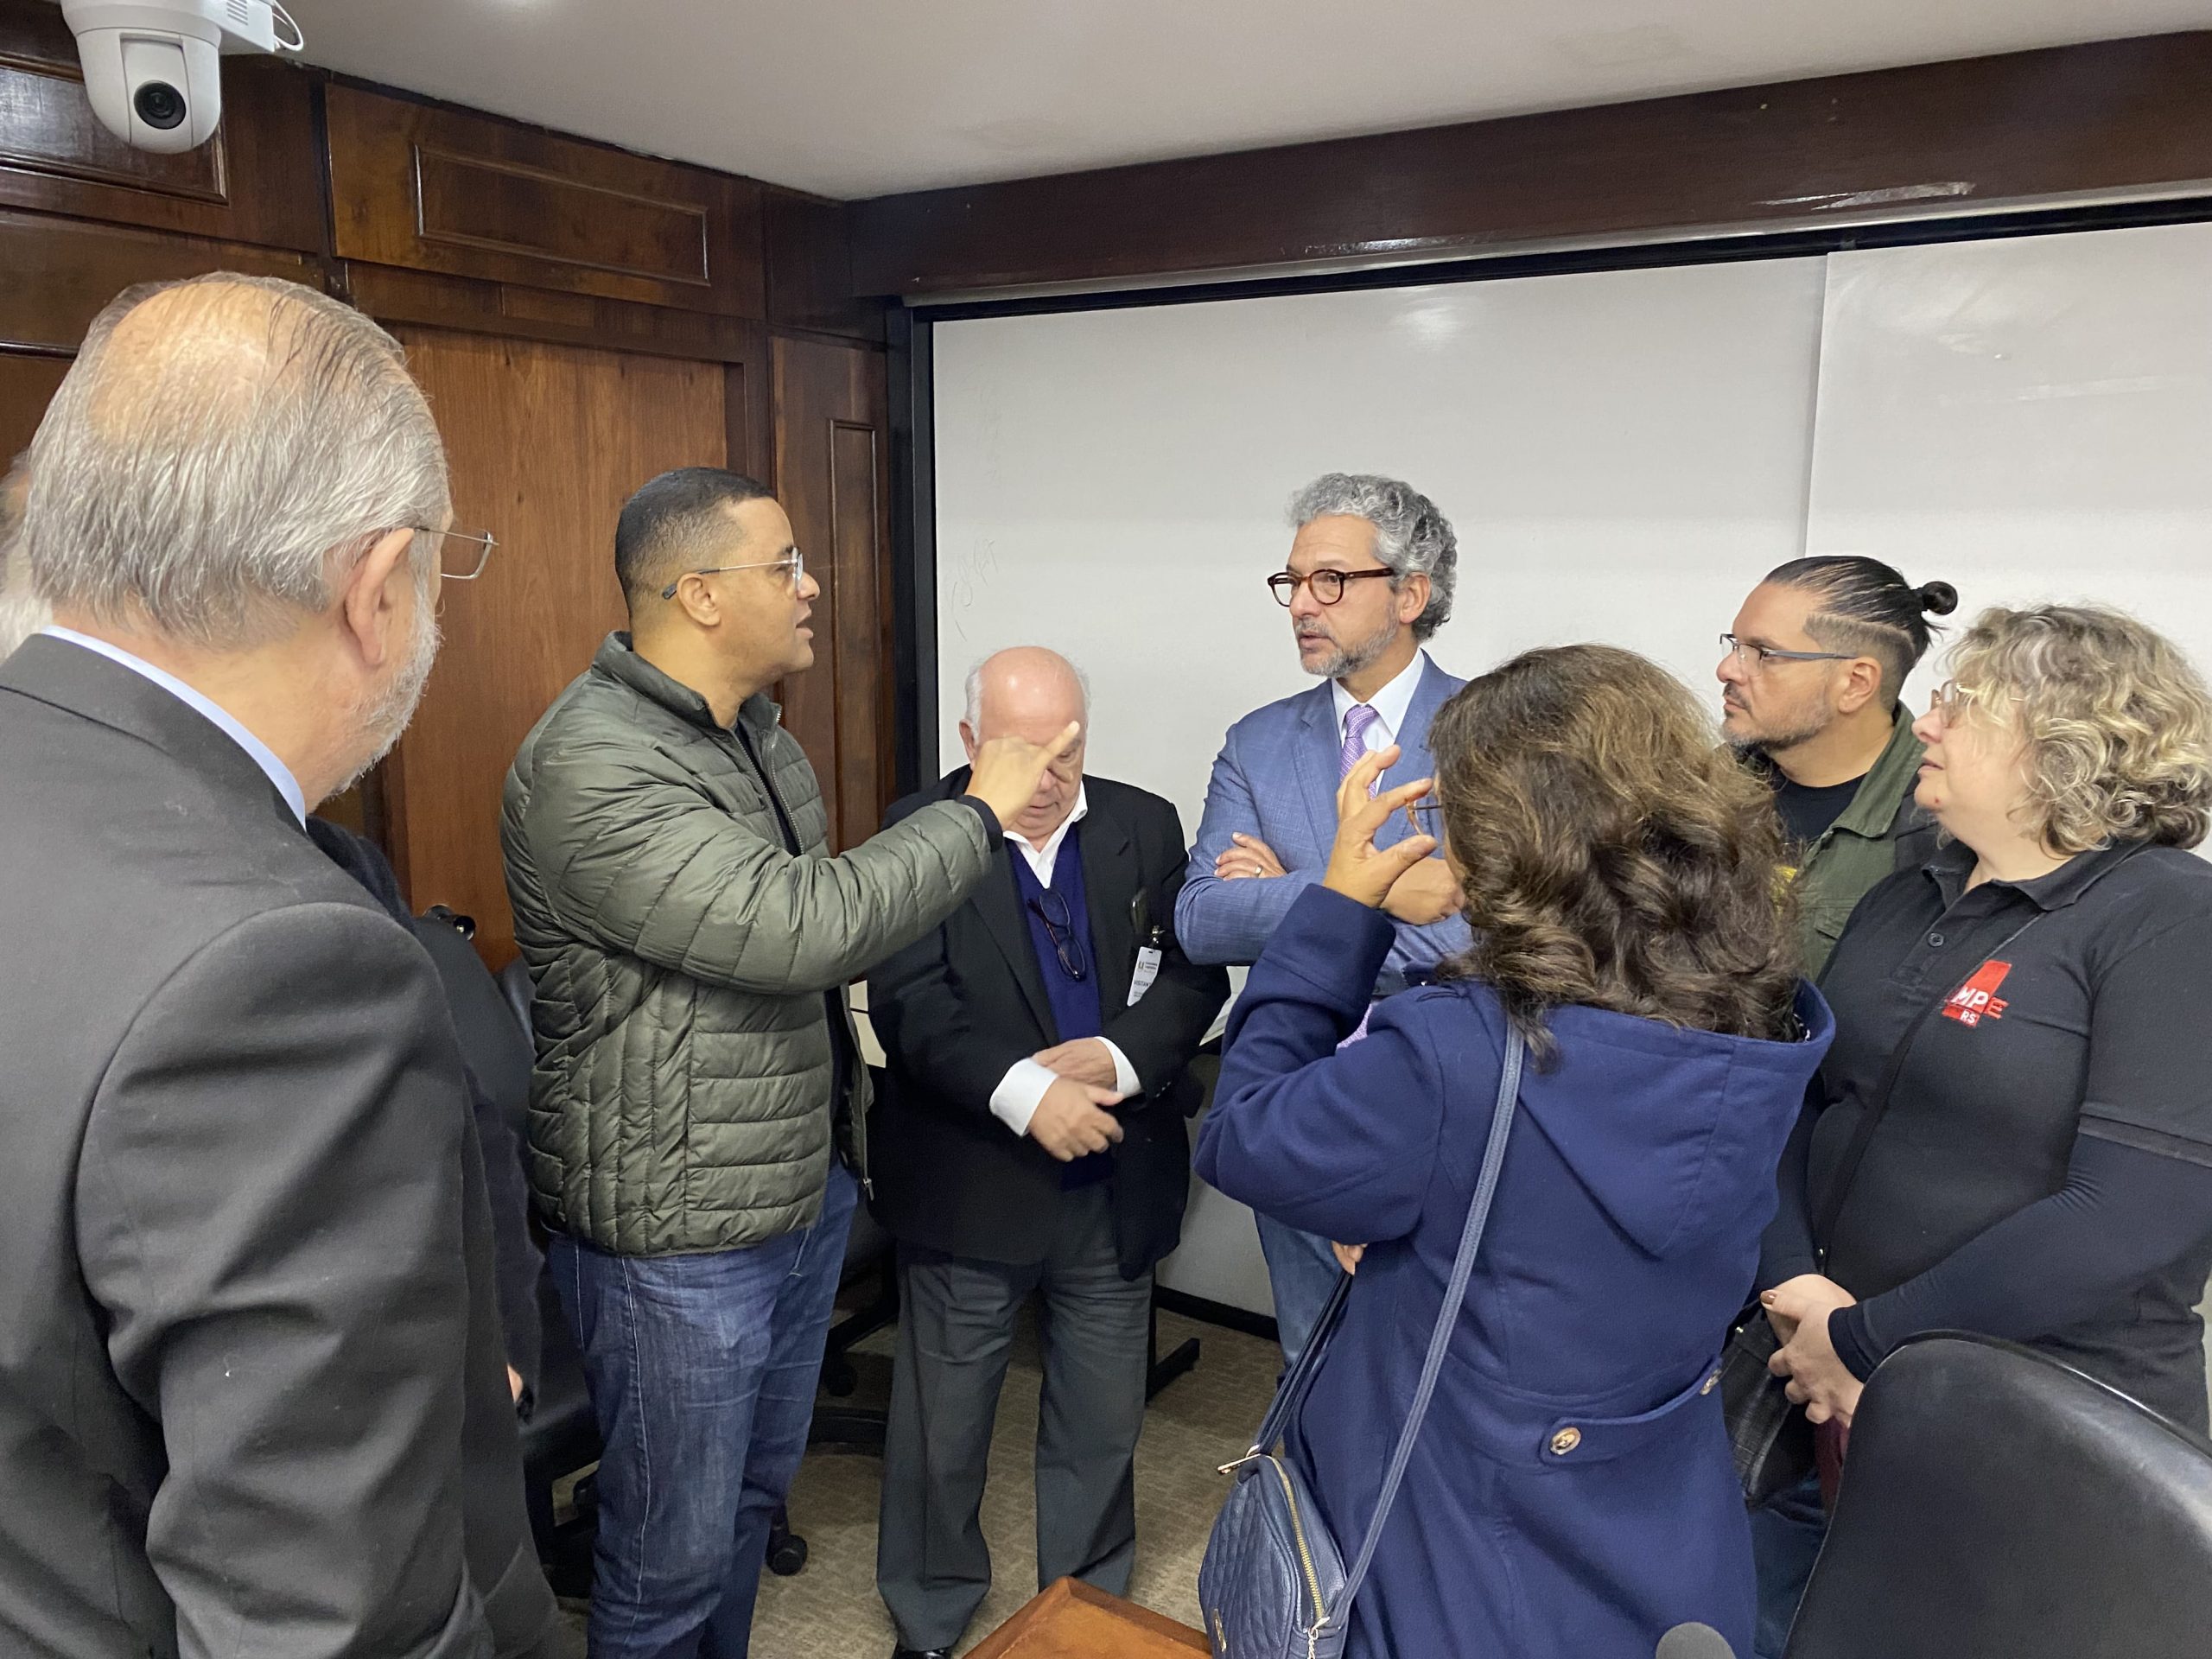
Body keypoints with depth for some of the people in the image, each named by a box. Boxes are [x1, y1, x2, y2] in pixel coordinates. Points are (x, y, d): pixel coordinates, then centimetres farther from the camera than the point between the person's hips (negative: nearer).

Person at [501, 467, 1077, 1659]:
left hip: (806, 1193, 9)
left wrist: (849, 1125, 19)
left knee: (754, 1493, 25)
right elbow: (798, 928, -32)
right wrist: (980, 811, -21)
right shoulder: (590, 770, -24)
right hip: (677, 1239, -9)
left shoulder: (757, 730, 7)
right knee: (672, 1558, 10)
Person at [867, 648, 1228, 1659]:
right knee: (942, 1425, 13)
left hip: (1117, 1184, 3)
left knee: (1104, 1423, 18)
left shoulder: (1145, 826, 2)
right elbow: (911, 1002, -16)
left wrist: (1122, 1056, -18)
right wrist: (1024, 1093, -27)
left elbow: (1196, 969, -1)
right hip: (971, 1183, -3)